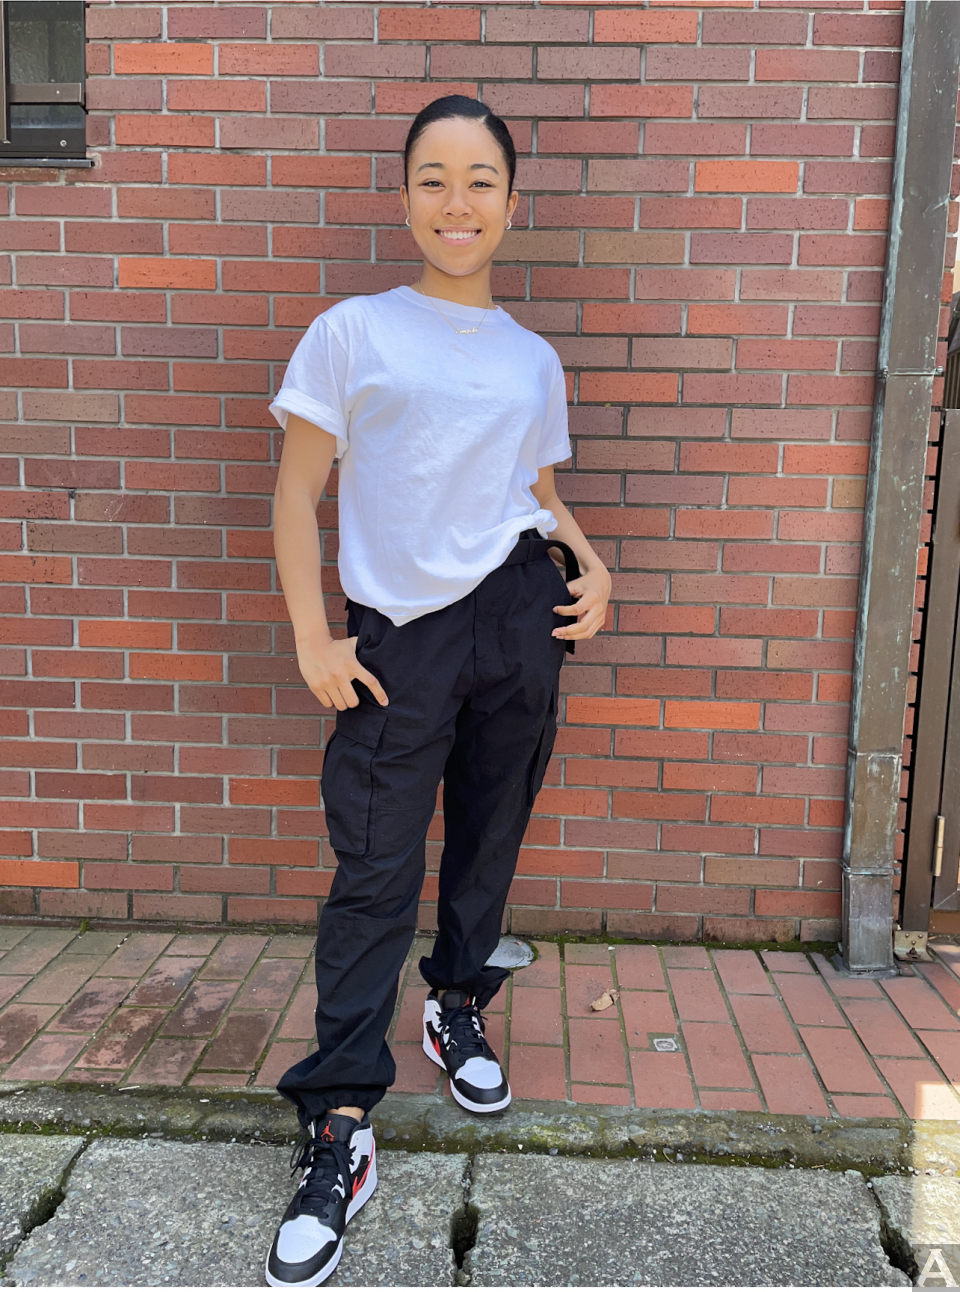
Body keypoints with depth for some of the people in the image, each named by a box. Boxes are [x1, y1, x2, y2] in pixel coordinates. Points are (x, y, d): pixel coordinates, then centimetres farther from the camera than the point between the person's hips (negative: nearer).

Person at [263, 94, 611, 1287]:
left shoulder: (534, 362, 12)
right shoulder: (350, 334, 1)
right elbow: (298, 491, 0)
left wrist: (590, 566, 0)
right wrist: (313, 638, -8)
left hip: (516, 614, 4)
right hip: (396, 636, -3)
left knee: (489, 837, 14)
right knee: (375, 875, -2)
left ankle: (458, 1008, 40)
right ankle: (338, 1135, 8)